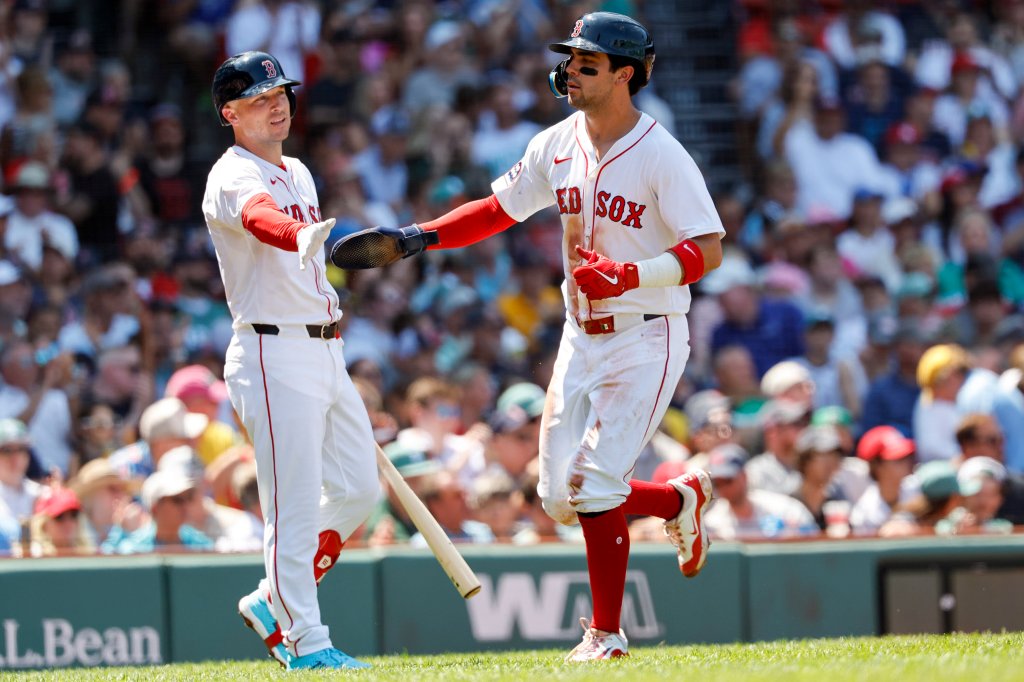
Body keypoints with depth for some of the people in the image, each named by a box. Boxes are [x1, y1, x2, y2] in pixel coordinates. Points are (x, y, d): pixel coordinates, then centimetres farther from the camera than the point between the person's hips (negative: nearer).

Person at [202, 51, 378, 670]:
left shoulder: (299, 173, 17)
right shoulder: (234, 177, -12)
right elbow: (260, 217, -37)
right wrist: (300, 236, -58)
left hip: (326, 350, 9)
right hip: (275, 355, -9)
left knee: (358, 488, 12)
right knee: (295, 503, -10)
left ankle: (273, 604, 21)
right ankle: (304, 641, -7)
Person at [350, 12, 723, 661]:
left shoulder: (662, 156, -16)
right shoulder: (558, 145, 4)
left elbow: (708, 250, -21)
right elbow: (498, 209, 12)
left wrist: (631, 276, -35)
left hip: (646, 341, -7)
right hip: (582, 337, 7)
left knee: (596, 483, -14)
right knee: (560, 495, 5)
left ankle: (607, 632, -1)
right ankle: (679, 499, 31)